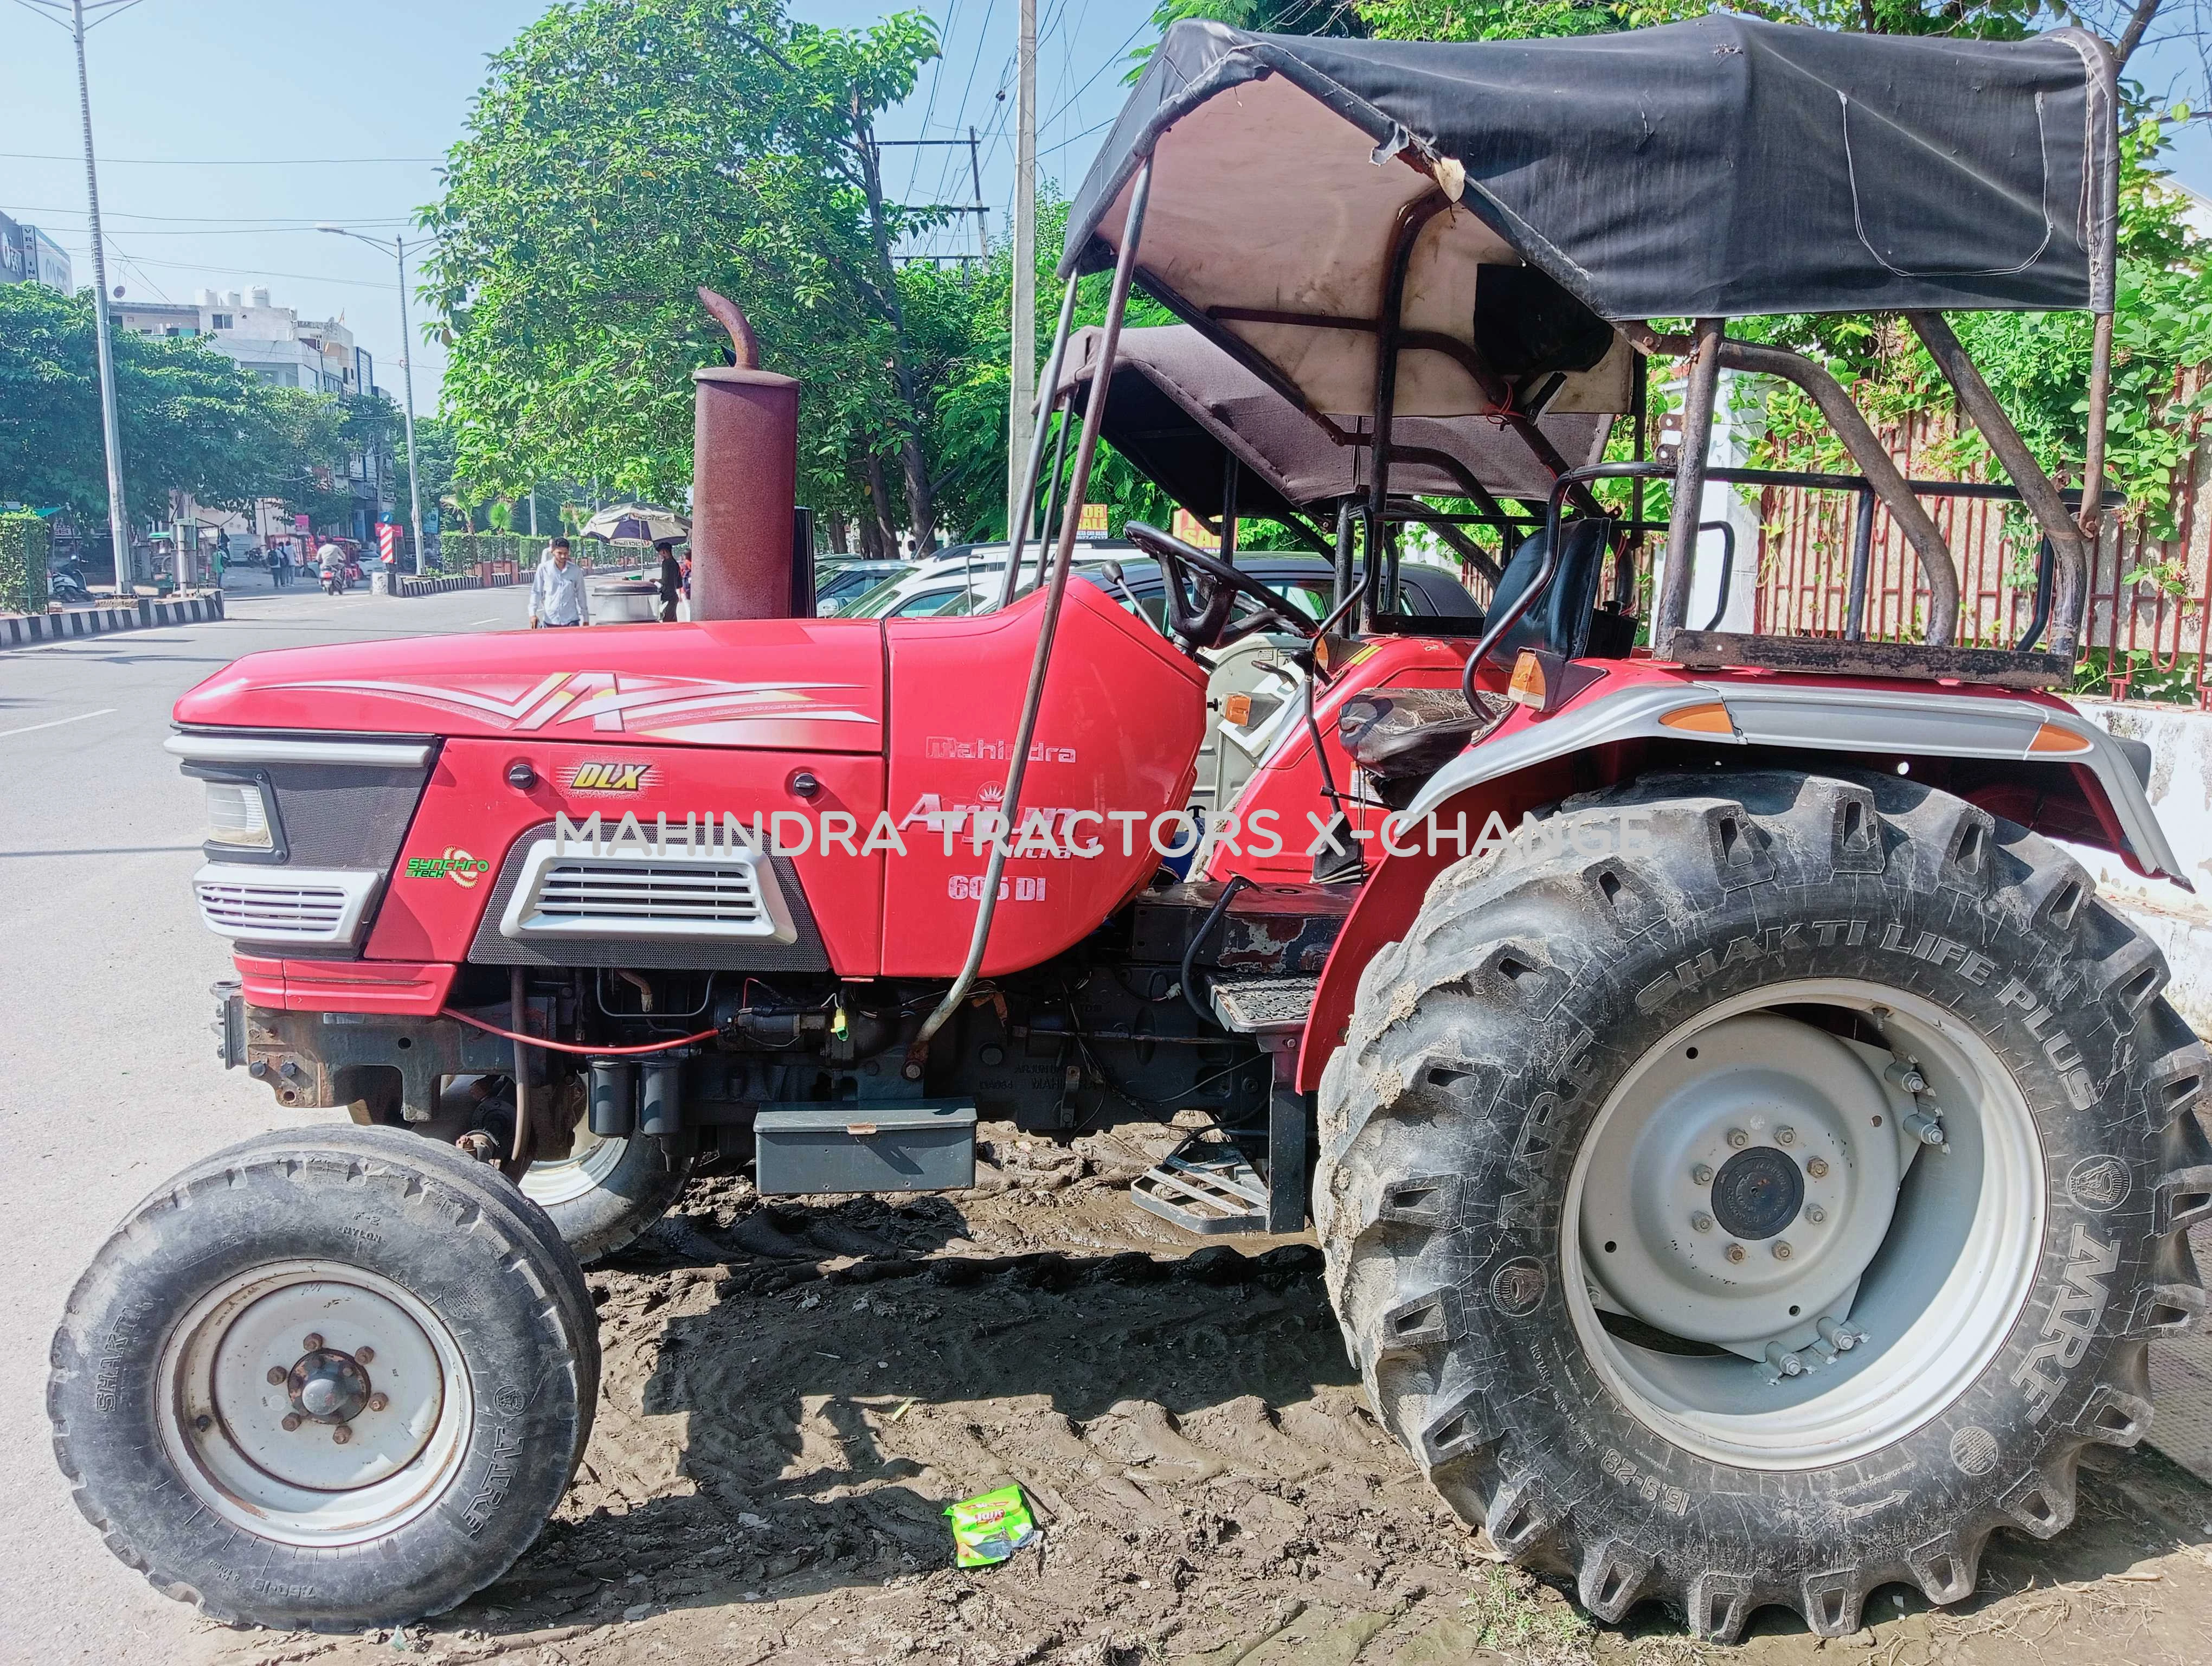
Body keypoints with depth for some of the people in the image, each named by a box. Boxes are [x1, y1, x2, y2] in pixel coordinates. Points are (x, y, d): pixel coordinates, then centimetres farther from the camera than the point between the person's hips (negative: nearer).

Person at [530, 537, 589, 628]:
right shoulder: (543, 568, 1)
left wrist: (585, 619, 14)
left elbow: (581, 595, 12)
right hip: (550, 621, 0)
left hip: (571, 620, 0)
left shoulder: (576, 571, 4)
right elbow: (536, 592, 5)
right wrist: (533, 613, -5)